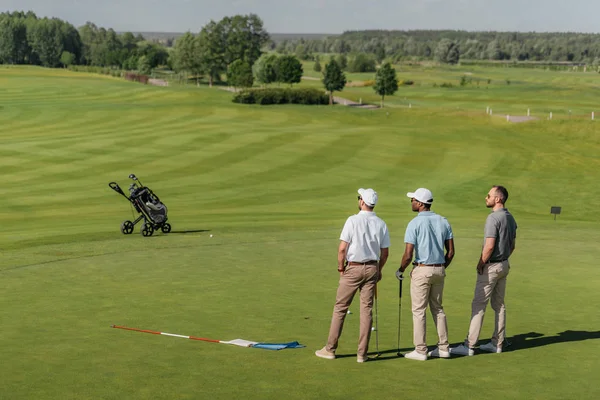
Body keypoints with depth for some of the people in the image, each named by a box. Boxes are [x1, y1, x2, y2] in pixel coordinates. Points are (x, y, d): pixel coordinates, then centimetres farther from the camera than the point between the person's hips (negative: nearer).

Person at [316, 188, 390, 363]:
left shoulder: (353, 220, -12)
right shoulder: (381, 224, 1)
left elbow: (342, 248, -13)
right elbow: (385, 252, 6)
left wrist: (340, 267, 0)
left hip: (353, 268, -4)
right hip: (372, 268, 4)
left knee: (340, 308, 6)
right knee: (367, 310, 5)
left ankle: (330, 349, 11)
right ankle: (362, 353, 5)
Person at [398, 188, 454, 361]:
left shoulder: (415, 223, -13)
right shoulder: (443, 222, 5)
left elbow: (408, 255, -14)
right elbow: (450, 251, 6)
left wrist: (401, 270, 3)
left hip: (422, 270, -6)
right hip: (439, 270, 6)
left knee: (419, 311, 2)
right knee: (437, 308, 16)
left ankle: (420, 350, 4)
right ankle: (443, 348, 17)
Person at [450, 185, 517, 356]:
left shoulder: (493, 218, -20)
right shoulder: (510, 218, 9)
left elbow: (489, 246, -24)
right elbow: (512, 245, 16)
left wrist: (480, 264, -13)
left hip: (491, 266, -9)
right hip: (504, 265, 9)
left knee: (478, 305, -6)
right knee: (499, 304, 13)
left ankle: (469, 345, -5)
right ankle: (497, 343, 18)